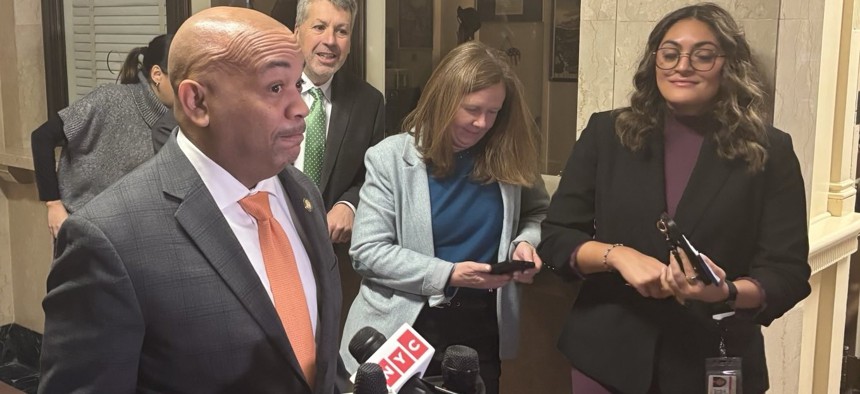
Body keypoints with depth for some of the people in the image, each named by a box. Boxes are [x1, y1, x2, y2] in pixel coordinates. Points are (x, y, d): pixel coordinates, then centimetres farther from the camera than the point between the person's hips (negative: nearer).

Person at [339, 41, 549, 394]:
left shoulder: (508, 158, -2)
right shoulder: (390, 158, -10)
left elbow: (538, 213, 13)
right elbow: (366, 252, -13)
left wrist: (526, 240, -10)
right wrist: (448, 274, -22)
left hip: (482, 325, 3)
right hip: (405, 327, -3)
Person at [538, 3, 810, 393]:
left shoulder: (769, 152, -3)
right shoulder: (606, 134, -1)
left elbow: (788, 274, -4)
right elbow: (555, 238, -1)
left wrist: (725, 292, -24)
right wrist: (616, 254, -20)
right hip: (607, 356, 1)